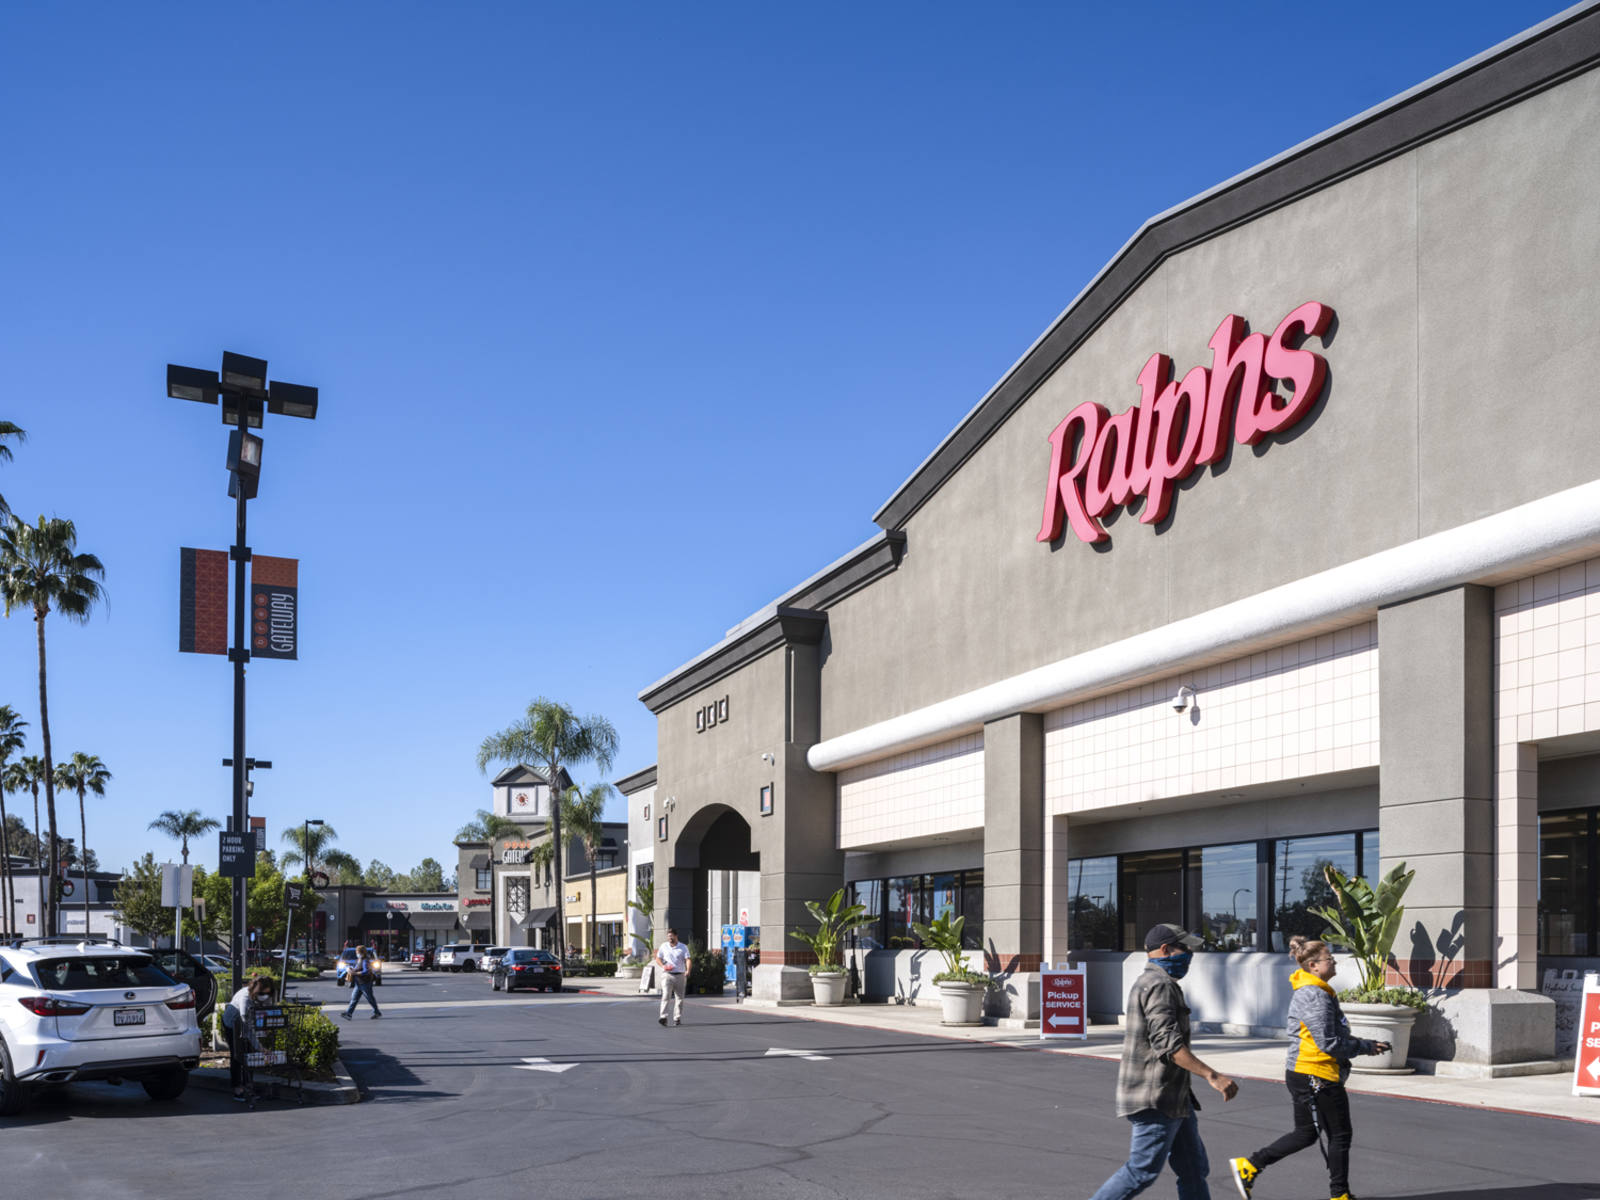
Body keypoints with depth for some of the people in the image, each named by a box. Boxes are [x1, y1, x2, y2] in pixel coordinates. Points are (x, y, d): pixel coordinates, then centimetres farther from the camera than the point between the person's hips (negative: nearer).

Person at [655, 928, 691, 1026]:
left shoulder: (683, 947, 5)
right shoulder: (663, 946, 9)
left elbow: (688, 960, -5)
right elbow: (658, 959, 14)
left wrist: (688, 970, -24)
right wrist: (663, 966, -8)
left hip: (680, 975, 1)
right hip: (667, 974, -1)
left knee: (679, 997, 4)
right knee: (666, 995, -15)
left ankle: (677, 1018, 13)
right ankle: (664, 1017, -22)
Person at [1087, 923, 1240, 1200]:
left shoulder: (1149, 982, 19)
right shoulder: (1159, 985, -15)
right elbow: (1169, 1043, -25)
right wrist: (1212, 1076, -27)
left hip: (1174, 1098, 11)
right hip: (1157, 1099, -11)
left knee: (1194, 1170, 10)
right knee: (1143, 1170, -8)